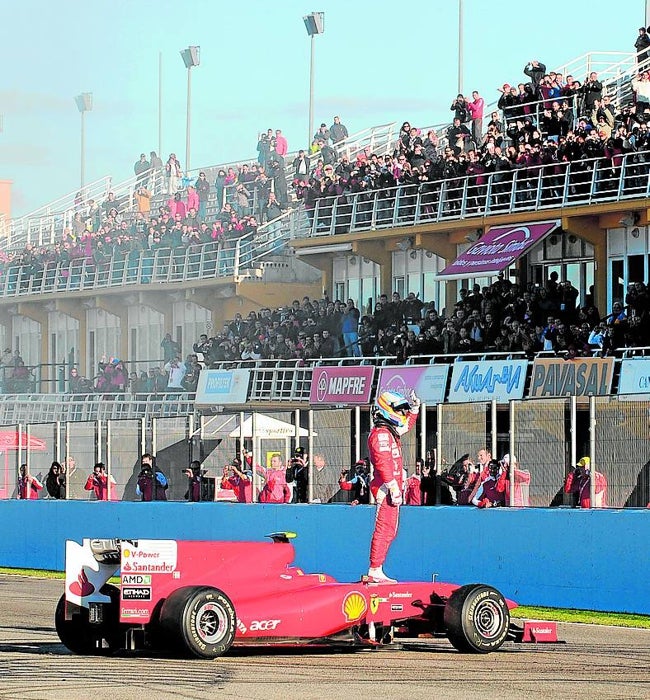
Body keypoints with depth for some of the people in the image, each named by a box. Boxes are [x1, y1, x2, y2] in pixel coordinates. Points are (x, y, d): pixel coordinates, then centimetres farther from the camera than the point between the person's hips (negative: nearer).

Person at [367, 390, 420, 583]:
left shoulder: (390, 431, 19)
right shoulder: (381, 433, -13)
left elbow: (406, 425, 42)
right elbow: (383, 462, -23)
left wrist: (414, 408, 31)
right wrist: (393, 487, -27)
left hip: (391, 488, 11)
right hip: (386, 488, -11)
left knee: (389, 531, 13)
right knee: (384, 530, -12)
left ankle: (377, 571, 15)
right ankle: (374, 571, -13)